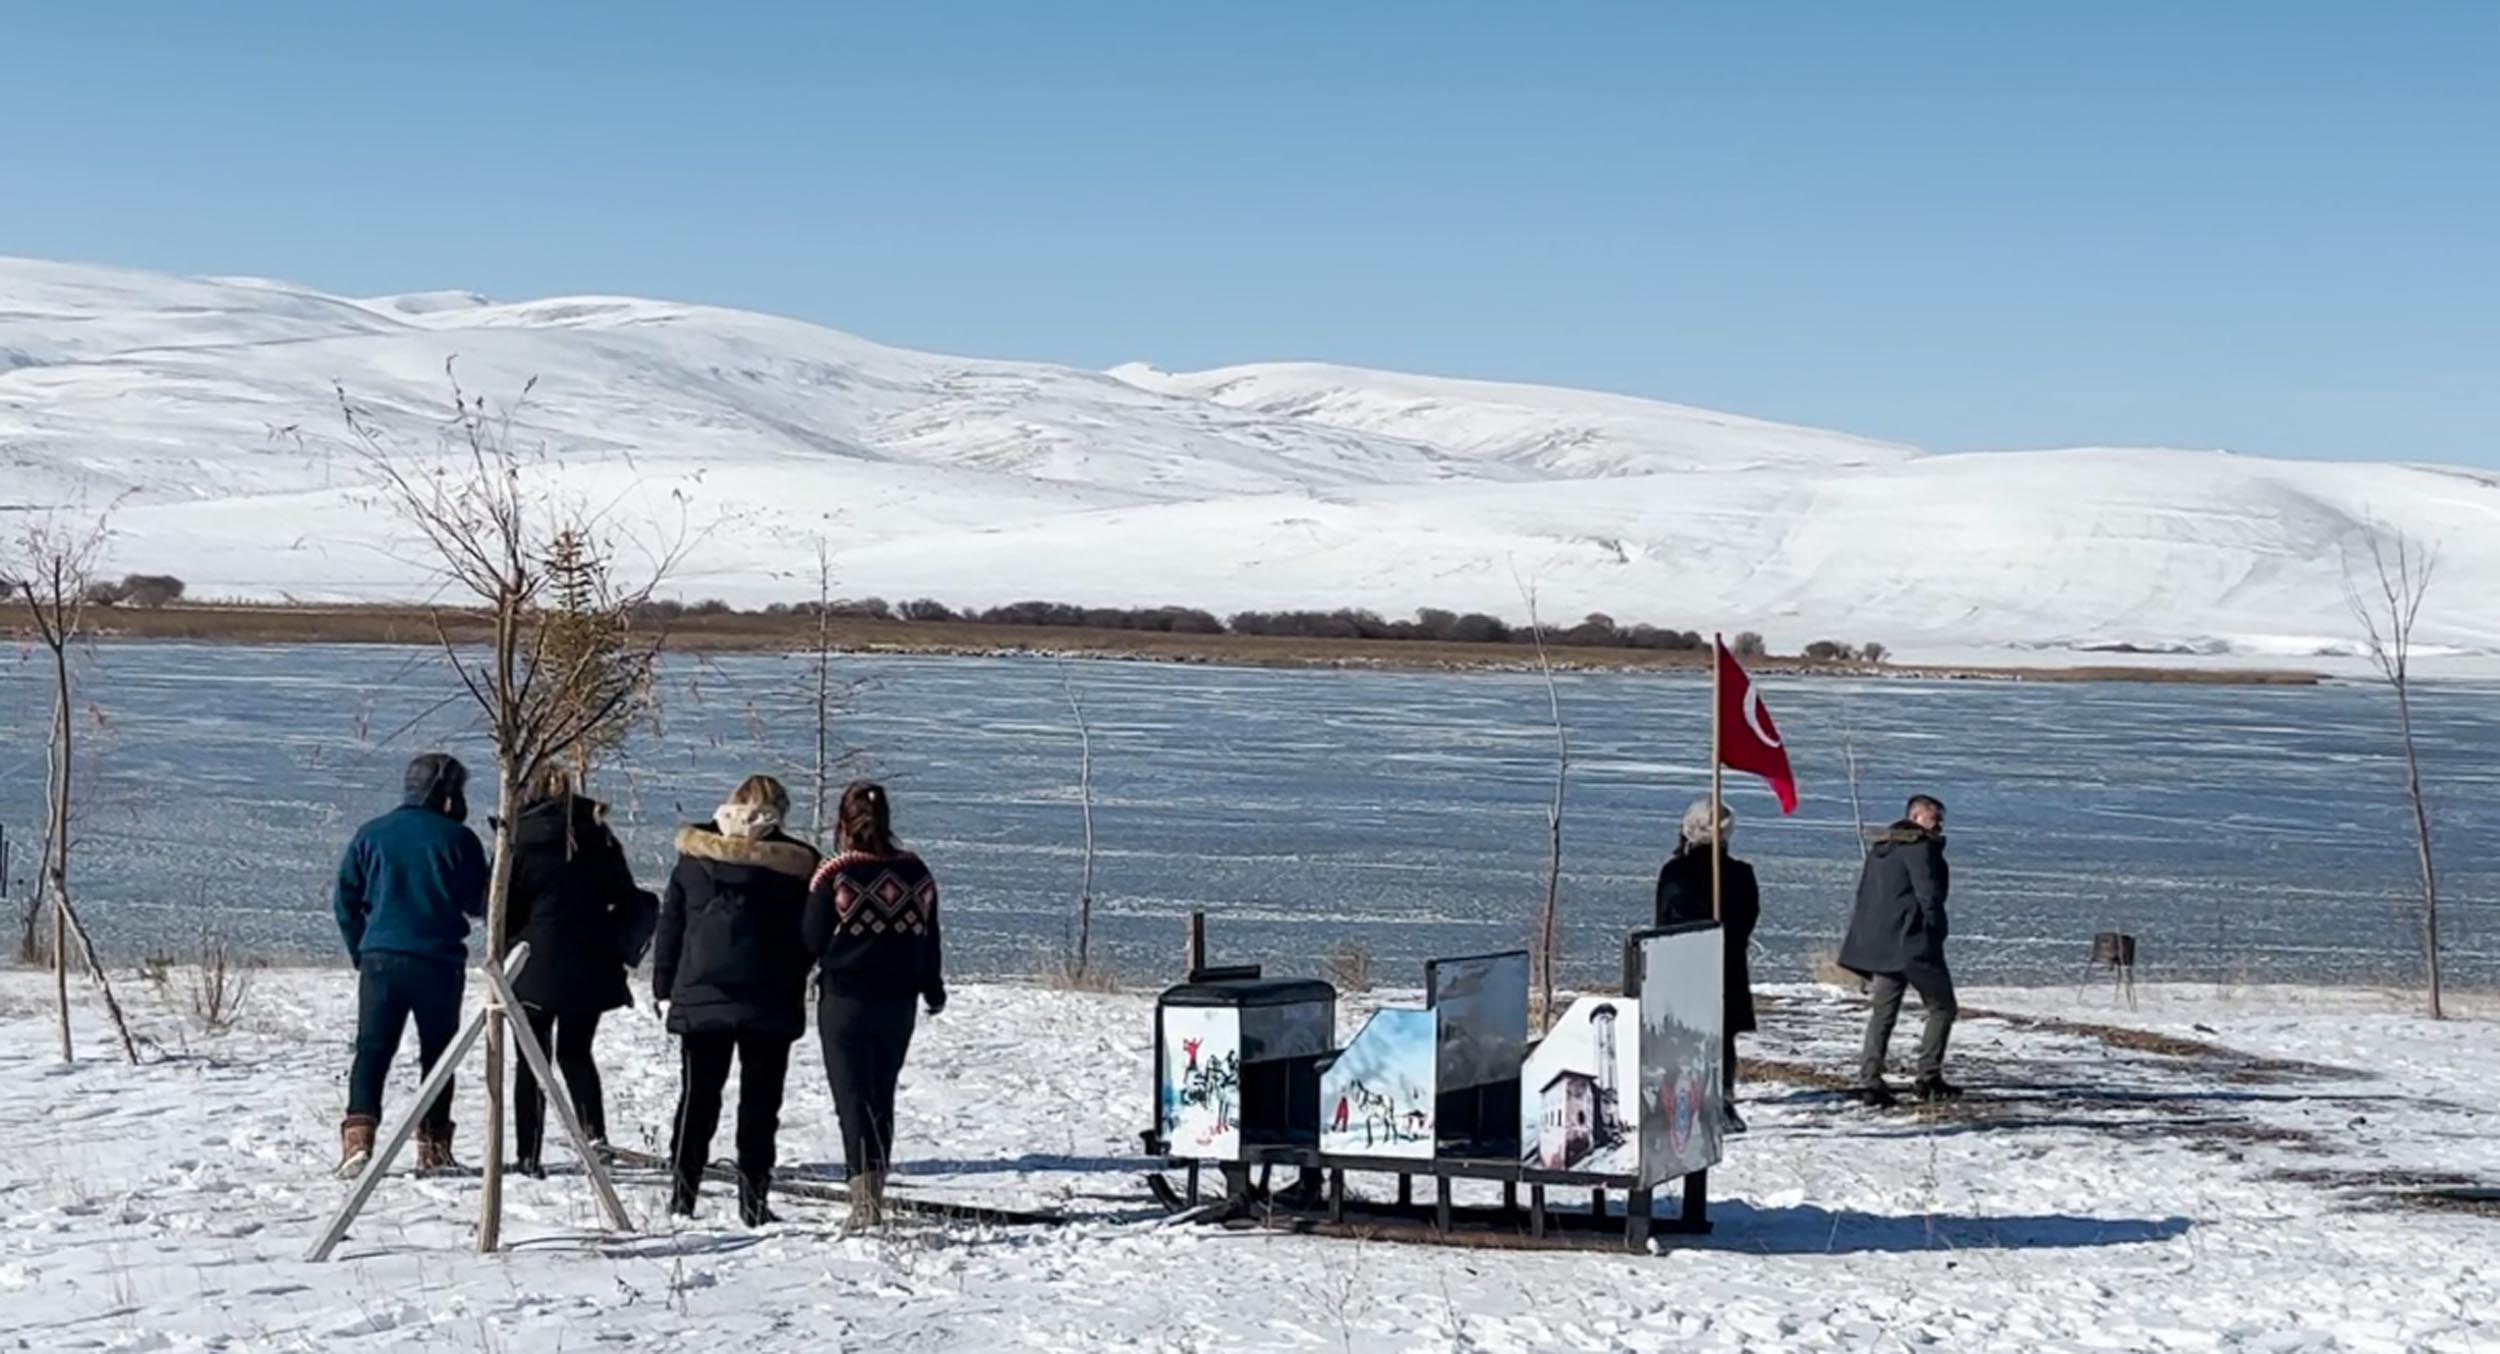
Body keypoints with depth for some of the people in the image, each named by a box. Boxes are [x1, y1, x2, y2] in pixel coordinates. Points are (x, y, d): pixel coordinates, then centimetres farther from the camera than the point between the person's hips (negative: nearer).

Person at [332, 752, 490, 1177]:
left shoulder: (371, 835, 5)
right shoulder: (457, 839, -5)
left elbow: (345, 900, 7)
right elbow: (480, 903, 1)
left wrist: (360, 950, 16)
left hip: (380, 959, 2)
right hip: (439, 962, -2)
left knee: (372, 1051, 3)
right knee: (438, 1054, 11)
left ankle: (357, 1138, -14)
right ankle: (433, 1147, 11)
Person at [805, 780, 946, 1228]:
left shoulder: (832, 876, -12)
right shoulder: (916, 873, 0)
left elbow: (813, 942, -6)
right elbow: (929, 939, 9)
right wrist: (933, 989, 24)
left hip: (844, 1001, -4)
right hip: (897, 1003, 4)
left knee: (853, 1098, -2)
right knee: (882, 1098, 16)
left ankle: (865, 1192, -16)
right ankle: (875, 1190, 23)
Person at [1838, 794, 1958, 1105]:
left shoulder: (1879, 847, 18)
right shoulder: (1921, 847, -10)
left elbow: (1864, 897, 20)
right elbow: (1929, 895, -16)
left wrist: (1866, 944, 21)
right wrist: (1935, 937, -10)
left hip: (1879, 945, 8)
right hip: (1913, 943, -8)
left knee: (1883, 1012, 9)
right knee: (1942, 1007, 5)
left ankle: (1869, 1082, -1)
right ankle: (1928, 1079, 2)